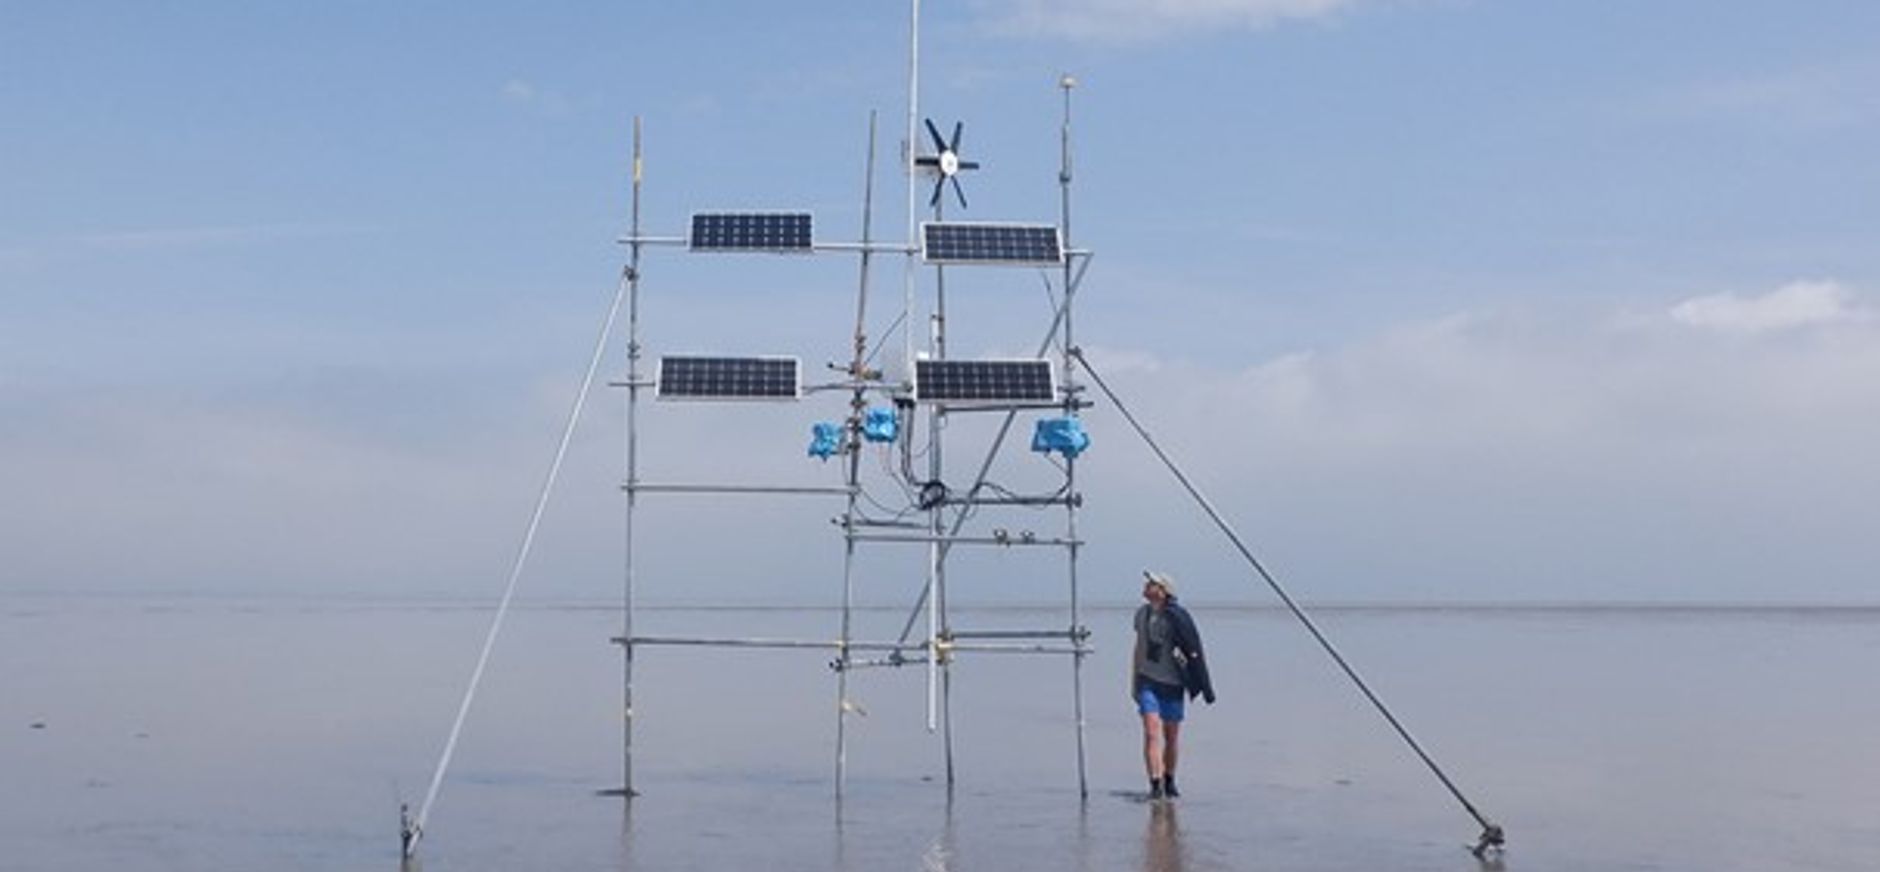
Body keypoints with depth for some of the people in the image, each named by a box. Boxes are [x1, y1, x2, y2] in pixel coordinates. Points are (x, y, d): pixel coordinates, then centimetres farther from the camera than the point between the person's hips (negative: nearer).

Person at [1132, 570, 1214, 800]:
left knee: (1172, 736, 10)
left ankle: (1169, 781, 29)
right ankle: (1155, 784, -16)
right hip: (1148, 681, 3)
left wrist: (1205, 688, -13)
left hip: (1172, 684, -2)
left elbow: (1193, 652, -10)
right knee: (1151, 732, -12)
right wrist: (1134, 683, 20)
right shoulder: (1142, 614, 5)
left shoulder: (1177, 617, -12)